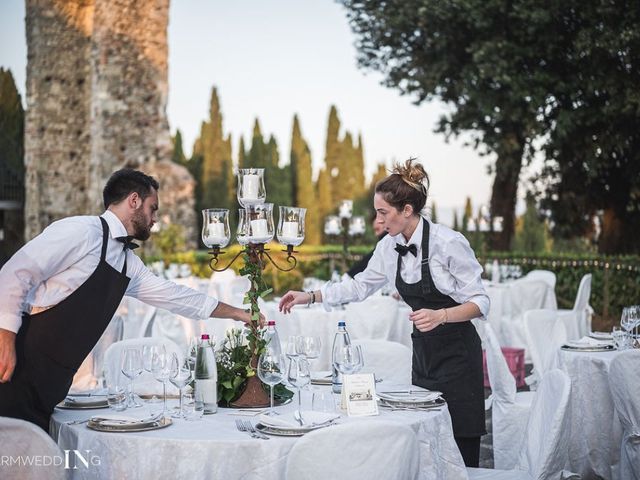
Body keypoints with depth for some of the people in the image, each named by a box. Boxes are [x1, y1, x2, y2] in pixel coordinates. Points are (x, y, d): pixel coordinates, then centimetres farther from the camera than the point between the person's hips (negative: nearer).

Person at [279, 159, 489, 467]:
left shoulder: (448, 243, -18)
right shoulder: (389, 247, 2)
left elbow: (479, 302, -15)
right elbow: (361, 285, 16)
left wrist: (440, 316, -32)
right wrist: (310, 296, 10)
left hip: (456, 353, -6)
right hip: (423, 352, 6)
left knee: (460, 453, -5)